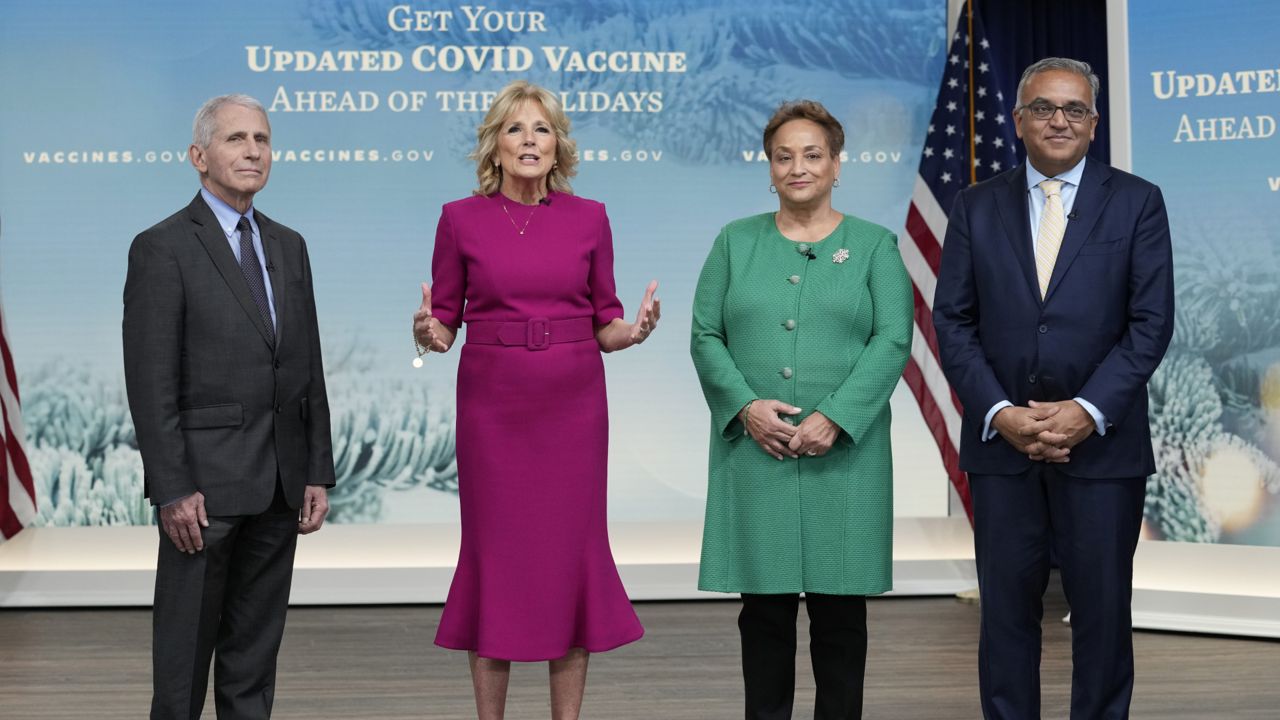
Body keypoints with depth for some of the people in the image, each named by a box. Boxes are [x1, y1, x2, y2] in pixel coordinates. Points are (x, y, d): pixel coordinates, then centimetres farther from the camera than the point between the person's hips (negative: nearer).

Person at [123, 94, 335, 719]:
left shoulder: (288, 246, 13)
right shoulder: (162, 248, -6)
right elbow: (150, 382, -11)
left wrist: (318, 472, 8)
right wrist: (172, 489, -15)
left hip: (280, 484, 6)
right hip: (205, 481, -6)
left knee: (256, 651, 13)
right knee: (186, 649, 4)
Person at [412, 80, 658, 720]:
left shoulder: (588, 219, 3)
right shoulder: (461, 219, 0)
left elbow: (603, 326, 7)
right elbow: (446, 321, 5)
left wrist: (633, 330, -14)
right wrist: (429, 335, -17)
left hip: (573, 406, 1)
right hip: (492, 406, -1)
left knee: (572, 555, 4)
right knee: (493, 554, 3)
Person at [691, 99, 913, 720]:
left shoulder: (874, 245, 7)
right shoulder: (735, 242, 11)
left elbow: (893, 341, -3)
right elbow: (705, 337, 5)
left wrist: (834, 418, -15)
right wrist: (746, 406, -12)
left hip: (845, 453, -1)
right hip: (754, 453, 1)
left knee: (840, 605, 4)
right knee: (764, 604, 4)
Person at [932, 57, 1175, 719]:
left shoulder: (1137, 203, 3)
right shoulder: (977, 207, 8)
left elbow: (1151, 322, -3)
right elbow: (953, 321, 3)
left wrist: (1087, 411, -14)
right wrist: (1001, 413, -10)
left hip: (1101, 442, -1)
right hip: (1001, 441, 1)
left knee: (1102, 610, 5)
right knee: (1006, 609, 6)